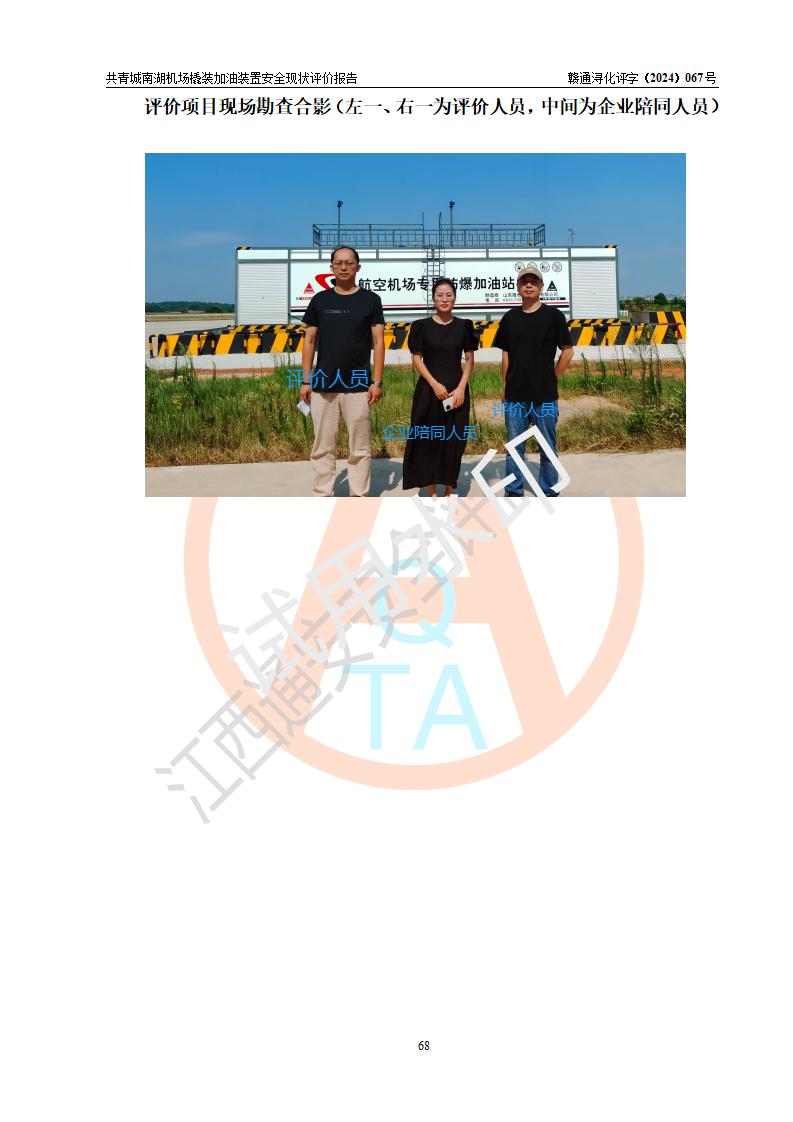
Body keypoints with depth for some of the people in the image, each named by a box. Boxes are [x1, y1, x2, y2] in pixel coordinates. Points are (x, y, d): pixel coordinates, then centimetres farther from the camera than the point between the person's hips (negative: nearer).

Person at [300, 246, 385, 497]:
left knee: (360, 449, 2)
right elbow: (309, 341, 11)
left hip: (358, 386, -1)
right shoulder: (320, 300, 9)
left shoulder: (370, 300, 5)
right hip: (323, 385, 2)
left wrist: (377, 381, -5)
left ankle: (358, 498, 11)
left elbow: (378, 342, 2)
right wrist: (306, 380, 4)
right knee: (323, 448, 4)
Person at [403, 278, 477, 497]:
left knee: (454, 440, 3)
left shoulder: (464, 326, 5)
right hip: (429, 389, -1)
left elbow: (469, 359, 5)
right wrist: (435, 384, -12)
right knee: (428, 439, 0)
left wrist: (461, 388, -7)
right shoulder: (422, 326, 1)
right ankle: (432, 492, 8)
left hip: (457, 391, 1)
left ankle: (449, 490, 13)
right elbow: (417, 359, -1)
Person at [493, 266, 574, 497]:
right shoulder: (510, 317, 8)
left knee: (547, 447, 5)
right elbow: (505, 353, 13)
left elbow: (567, 350, 2)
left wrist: (552, 378, 0)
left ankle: (549, 493, 15)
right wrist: (505, 384, 9)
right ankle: (513, 492, 18)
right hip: (515, 394, 3)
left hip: (545, 394, -2)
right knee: (514, 446, 8)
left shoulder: (553, 315, -1)